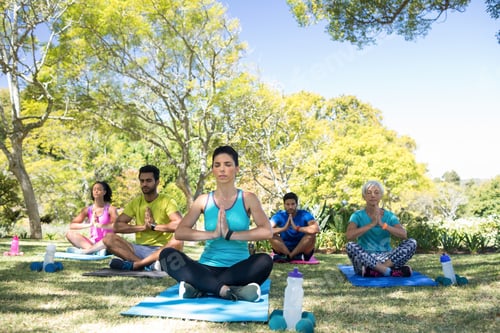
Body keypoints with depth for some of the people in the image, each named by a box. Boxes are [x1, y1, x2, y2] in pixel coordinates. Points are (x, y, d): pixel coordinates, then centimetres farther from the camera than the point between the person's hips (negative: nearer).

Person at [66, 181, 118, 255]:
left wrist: (98, 225, -26)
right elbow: (72, 225, -3)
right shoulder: (87, 210, 7)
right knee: (69, 233, -15)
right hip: (92, 243, 3)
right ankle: (95, 250, -33)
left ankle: (83, 251, -30)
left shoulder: (110, 208, -1)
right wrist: (89, 225, -17)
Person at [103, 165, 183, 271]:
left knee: (178, 242, -34)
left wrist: (153, 226, -13)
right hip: (139, 249, 4)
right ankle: (150, 264, -32)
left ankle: (134, 264, -32)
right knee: (108, 238, -17)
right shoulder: (135, 202, 9)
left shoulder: (166, 201, -4)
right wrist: (143, 227, -11)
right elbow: (117, 226, 0)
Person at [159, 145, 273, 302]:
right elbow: (179, 232, -6)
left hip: (238, 269, -1)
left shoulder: (248, 199, 2)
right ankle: (225, 289, -33)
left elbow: (267, 231, -13)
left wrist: (230, 234, -20)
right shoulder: (203, 200, 6)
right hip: (208, 268, 2)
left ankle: (200, 288, -26)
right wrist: (213, 234, -18)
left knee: (264, 261, -33)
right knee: (167, 254, -23)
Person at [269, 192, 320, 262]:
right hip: (283, 249, 1)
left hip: (301, 249, -1)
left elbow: (316, 229, -32)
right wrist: (284, 228, -37)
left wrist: (297, 228, -36)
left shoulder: (304, 214, -14)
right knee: (272, 235, -23)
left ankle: (287, 257, -20)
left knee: (311, 235, -27)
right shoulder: (279, 216, -11)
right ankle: (294, 257, -21)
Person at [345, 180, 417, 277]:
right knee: (350, 246, -31)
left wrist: (382, 224, -19)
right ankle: (391, 271, -29)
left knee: (412, 242, -18)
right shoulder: (358, 215, 1)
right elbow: (349, 236, -17)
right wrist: (372, 224, -20)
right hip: (365, 259, -2)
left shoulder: (389, 215, 8)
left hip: (386, 257, 2)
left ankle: (374, 270, -30)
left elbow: (403, 235, -8)